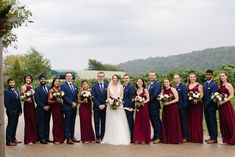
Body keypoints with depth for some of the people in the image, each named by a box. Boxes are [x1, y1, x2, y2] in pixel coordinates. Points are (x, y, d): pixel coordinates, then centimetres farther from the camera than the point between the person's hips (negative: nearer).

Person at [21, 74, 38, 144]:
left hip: (32, 105, 7)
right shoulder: (23, 87, -6)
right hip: (27, 105, -6)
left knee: (34, 121, 9)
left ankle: (34, 138, 21)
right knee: (28, 122, -2)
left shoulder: (31, 86, 13)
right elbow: (22, 97, -11)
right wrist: (26, 99, -28)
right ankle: (28, 140, 5)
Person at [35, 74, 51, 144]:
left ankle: (46, 138, 12)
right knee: (41, 124, -3)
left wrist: (49, 106, -3)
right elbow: (37, 99, -7)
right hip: (40, 109, -4)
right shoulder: (37, 89, 0)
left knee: (47, 123, 7)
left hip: (48, 109, 4)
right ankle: (42, 138, -1)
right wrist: (43, 107, -11)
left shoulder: (49, 88, 13)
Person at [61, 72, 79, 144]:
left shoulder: (75, 86, 17)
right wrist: (71, 102, -15)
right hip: (67, 107, -6)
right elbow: (64, 96, -12)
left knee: (73, 123, 9)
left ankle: (72, 136, 15)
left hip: (74, 107, 6)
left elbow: (76, 96, 16)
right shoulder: (63, 86, -3)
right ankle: (68, 138, -2)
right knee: (67, 123, -3)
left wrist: (75, 103, 0)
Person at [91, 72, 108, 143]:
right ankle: (97, 137, 4)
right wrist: (99, 105, -9)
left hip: (105, 107, 1)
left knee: (103, 123, 2)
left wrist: (104, 105, -7)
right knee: (97, 123, 0)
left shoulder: (107, 86, 5)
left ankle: (102, 137, 7)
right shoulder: (94, 86, 3)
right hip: (96, 107, -1)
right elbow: (93, 97, -1)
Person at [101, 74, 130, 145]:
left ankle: (121, 139, 2)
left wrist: (118, 101, -14)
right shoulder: (109, 87, 6)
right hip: (111, 106, 0)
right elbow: (108, 97, 5)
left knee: (120, 123, -2)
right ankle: (111, 139, 3)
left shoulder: (121, 86, 6)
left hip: (119, 106, 0)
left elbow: (121, 96, 3)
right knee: (112, 123, 0)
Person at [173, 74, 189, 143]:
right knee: (179, 122, 11)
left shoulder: (183, 86, -9)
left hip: (182, 107, -7)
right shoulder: (174, 87, 12)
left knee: (184, 122, -1)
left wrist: (184, 105, -16)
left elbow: (185, 96, -13)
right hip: (176, 107, 7)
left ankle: (185, 137, 4)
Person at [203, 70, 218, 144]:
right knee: (208, 122, 10)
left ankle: (214, 138, 3)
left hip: (211, 106, -7)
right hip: (205, 106, 7)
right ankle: (211, 136, 18)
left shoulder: (214, 84, -11)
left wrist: (207, 104, -14)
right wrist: (204, 103, 4)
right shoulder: (205, 84, 13)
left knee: (212, 122, -3)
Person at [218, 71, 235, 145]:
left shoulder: (229, 85, -5)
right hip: (221, 106, 7)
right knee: (223, 122, 8)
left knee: (229, 121, -4)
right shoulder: (220, 86, 15)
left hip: (227, 105, -7)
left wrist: (223, 101, -20)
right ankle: (225, 139, 15)